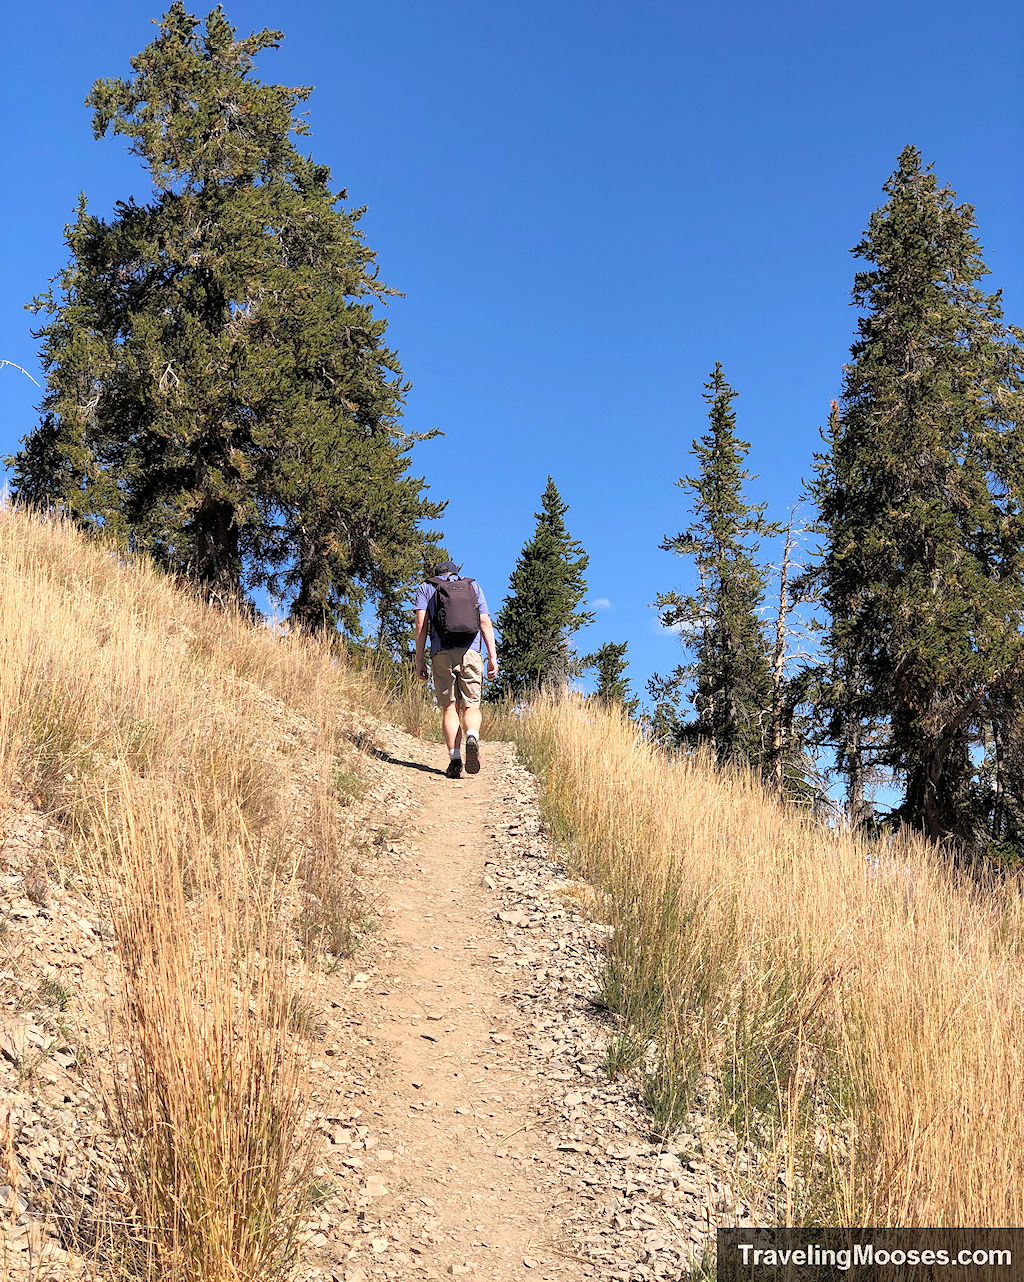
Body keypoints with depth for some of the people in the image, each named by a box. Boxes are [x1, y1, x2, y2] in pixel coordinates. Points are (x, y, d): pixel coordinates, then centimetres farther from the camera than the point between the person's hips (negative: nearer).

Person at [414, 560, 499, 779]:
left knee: (450, 707, 3)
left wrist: (419, 660, 4)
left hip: (442, 653, -1)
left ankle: (455, 757, -10)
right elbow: (485, 622, 12)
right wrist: (493, 657, 9)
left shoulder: (426, 588, 17)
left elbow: (421, 624, 5)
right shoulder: (473, 585, 21)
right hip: (471, 652, 1)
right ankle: (472, 736, -25)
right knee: (471, 705, 6)